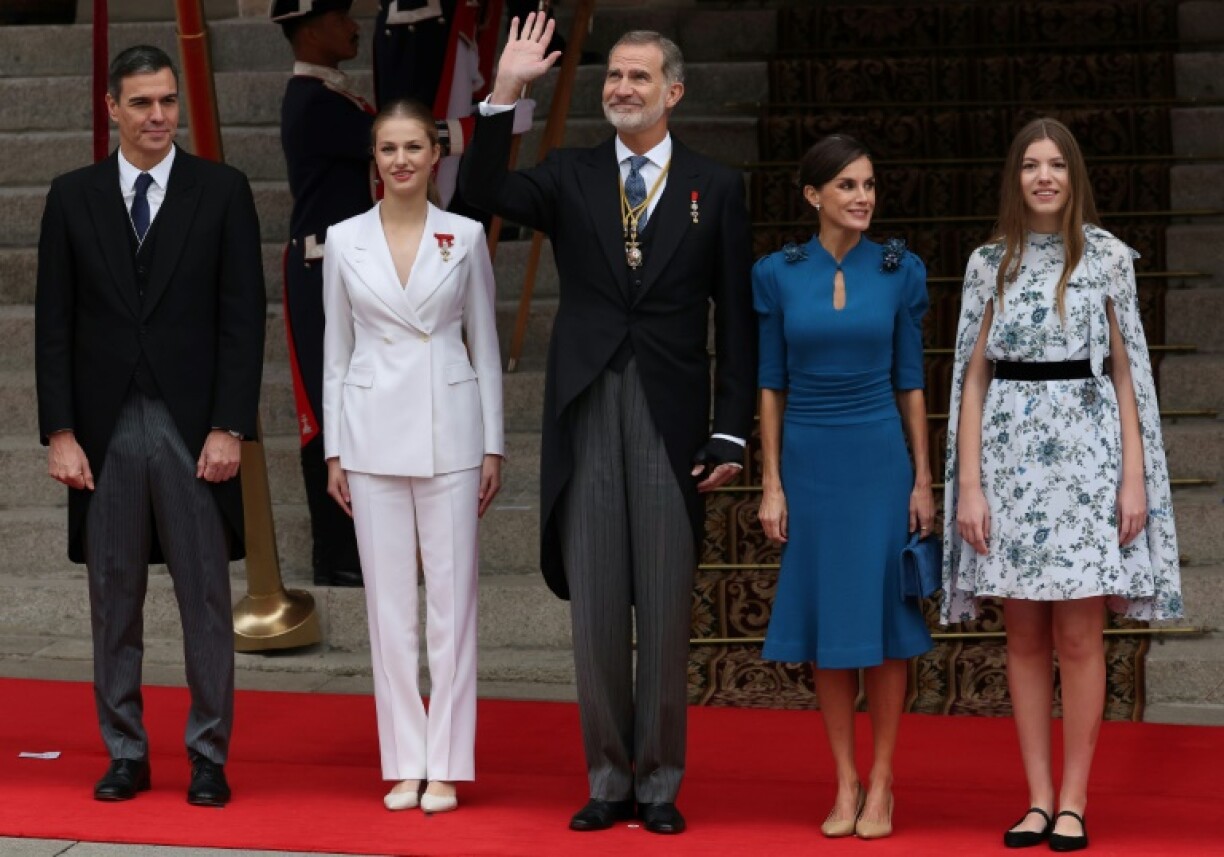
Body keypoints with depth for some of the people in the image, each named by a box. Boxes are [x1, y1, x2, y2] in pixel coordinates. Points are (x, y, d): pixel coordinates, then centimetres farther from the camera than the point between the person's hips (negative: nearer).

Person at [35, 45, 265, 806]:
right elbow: (54, 324, 5)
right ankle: (126, 755, 16)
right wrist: (60, 432, -2)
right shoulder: (73, 196, 6)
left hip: (193, 425, -2)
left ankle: (209, 758, 11)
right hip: (105, 426, 2)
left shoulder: (223, 191, 1)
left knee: (207, 599, 3)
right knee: (114, 600, 7)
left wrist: (229, 427, -9)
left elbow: (243, 316, -2)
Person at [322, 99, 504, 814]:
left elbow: (485, 345, 5)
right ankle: (404, 763, 11)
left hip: (448, 432, -1)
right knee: (390, 601, 4)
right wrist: (334, 452, 6)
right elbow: (337, 351, 9)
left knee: (452, 599, 0)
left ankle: (447, 766, 6)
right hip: (373, 433, 1)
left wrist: (494, 446, 1)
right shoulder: (344, 241, 5)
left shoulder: (466, 237, 2)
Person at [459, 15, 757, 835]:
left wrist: (731, 431, -3)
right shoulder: (570, 176, 6)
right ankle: (609, 780, 15)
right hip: (586, 415, 1)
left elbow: (736, 319, 2)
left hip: (670, 419, -1)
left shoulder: (716, 187, 3)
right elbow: (483, 191, -12)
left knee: (666, 609, 4)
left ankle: (659, 783, 13)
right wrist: (505, 94, -21)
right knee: (596, 607, 6)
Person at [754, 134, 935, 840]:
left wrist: (923, 479, -1)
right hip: (810, 462, 1)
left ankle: (881, 783, 10)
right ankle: (845, 783, 15)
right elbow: (771, 384, 4)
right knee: (826, 621, 6)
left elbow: (910, 380, 3)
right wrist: (771, 483, 0)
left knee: (883, 618, 1)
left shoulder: (901, 271, 0)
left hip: (881, 459, -1)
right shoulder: (777, 274, 1)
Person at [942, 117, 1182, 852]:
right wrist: (968, 484, -2)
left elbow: (1127, 371, 3)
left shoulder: (1107, 257, 3)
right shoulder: (990, 263, 7)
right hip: (1010, 452, 2)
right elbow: (973, 377, 6)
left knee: (1078, 637, -1)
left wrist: (1135, 476, -5)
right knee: (1025, 636, 5)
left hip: (1086, 452, -2)